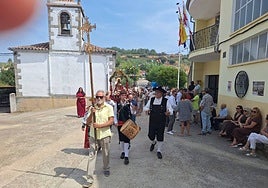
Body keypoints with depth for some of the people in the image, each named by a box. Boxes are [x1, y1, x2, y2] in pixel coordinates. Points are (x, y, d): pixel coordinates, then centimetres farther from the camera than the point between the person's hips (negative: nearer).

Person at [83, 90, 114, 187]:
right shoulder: (92, 108, 3)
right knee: (91, 156, 2)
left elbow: (111, 121, -11)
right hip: (93, 135, 2)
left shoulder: (108, 107, -5)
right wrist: (91, 113, -15)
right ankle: (89, 179, 12)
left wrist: (100, 125, -20)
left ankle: (106, 169, 43)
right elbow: (87, 123, 2)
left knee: (106, 154, 15)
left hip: (105, 135, -1)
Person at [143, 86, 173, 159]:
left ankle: (159, 151, 27)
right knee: (151, 135, 4)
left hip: (161, 122, -2)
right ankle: (153, 142, 42)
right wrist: (147, 109, -13)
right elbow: (145, 107, 10)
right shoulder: (151, 100, 2)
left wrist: (168, 112, -26)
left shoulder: (165, 101, -5)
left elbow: (170, 109, -3)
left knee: (160, 136, 6)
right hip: (152, 121, 2)